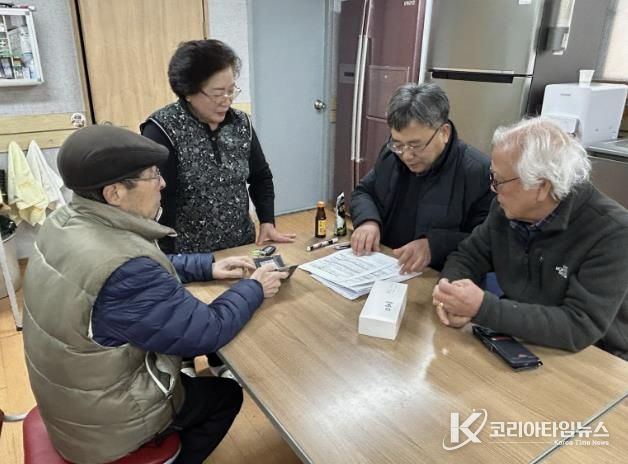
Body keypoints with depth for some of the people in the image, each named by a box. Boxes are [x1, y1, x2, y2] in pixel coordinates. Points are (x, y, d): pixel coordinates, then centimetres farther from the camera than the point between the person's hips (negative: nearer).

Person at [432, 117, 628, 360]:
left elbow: (580, 327, -28)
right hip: (520, 342, 5)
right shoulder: (507, 209, -7)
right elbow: (467, 256, 2)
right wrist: (451, 292, -20)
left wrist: (483, 307, -35)